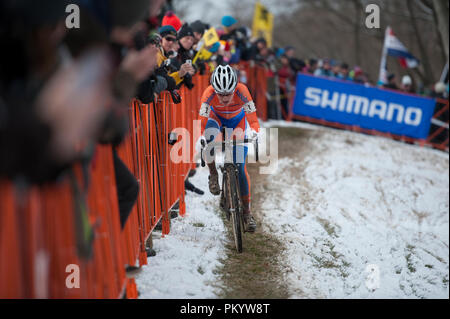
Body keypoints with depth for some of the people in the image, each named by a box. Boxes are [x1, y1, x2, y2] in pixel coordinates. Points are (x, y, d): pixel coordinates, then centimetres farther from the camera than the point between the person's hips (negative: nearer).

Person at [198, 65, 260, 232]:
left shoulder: (242, 91, -36)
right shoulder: (209, 93, -35)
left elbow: (253, 119, -36)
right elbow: (202, 123, -33)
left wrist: (253, 133, -54)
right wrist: (201, 139, -50)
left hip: (237, 121, 0)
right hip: (216, 118, 0)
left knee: (240, 167, -9)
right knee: (210, 137, -37)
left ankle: (247, 211, 4)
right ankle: (213, 175, -12)